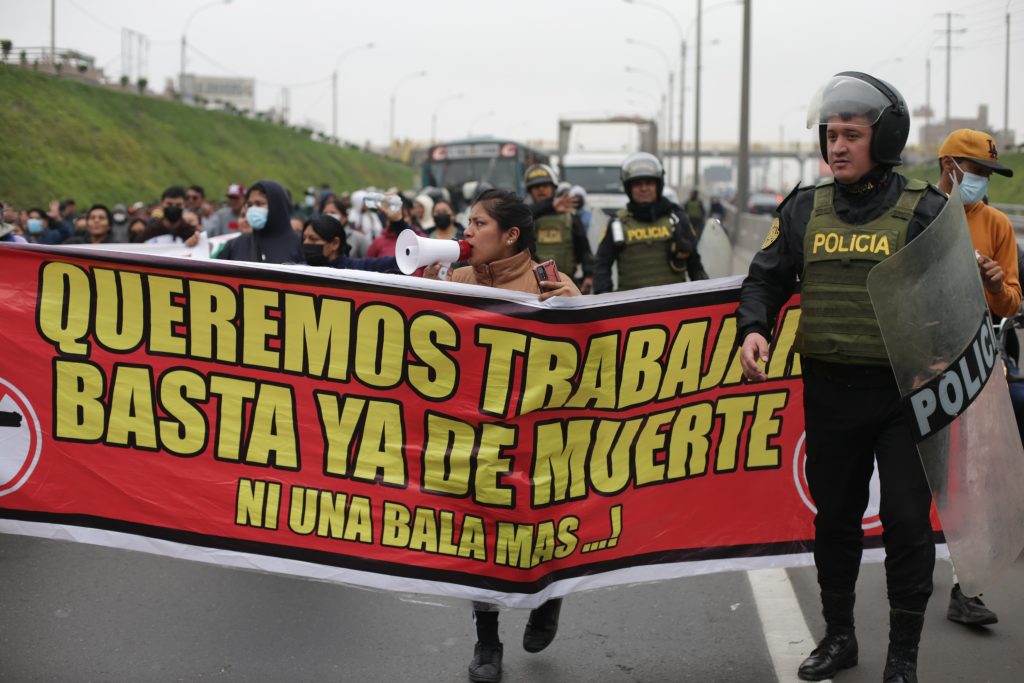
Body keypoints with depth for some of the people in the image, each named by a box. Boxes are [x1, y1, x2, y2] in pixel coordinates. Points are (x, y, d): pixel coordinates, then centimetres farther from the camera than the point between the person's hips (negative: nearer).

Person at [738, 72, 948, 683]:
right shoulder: (805, 210, 6)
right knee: (834, 517, 14)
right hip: (829, 392, 4)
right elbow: (767, 278, 10)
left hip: (905, 392, -3)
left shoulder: (924, 210, -4)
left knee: (906, 521, -2)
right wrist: (754, 328, -9)